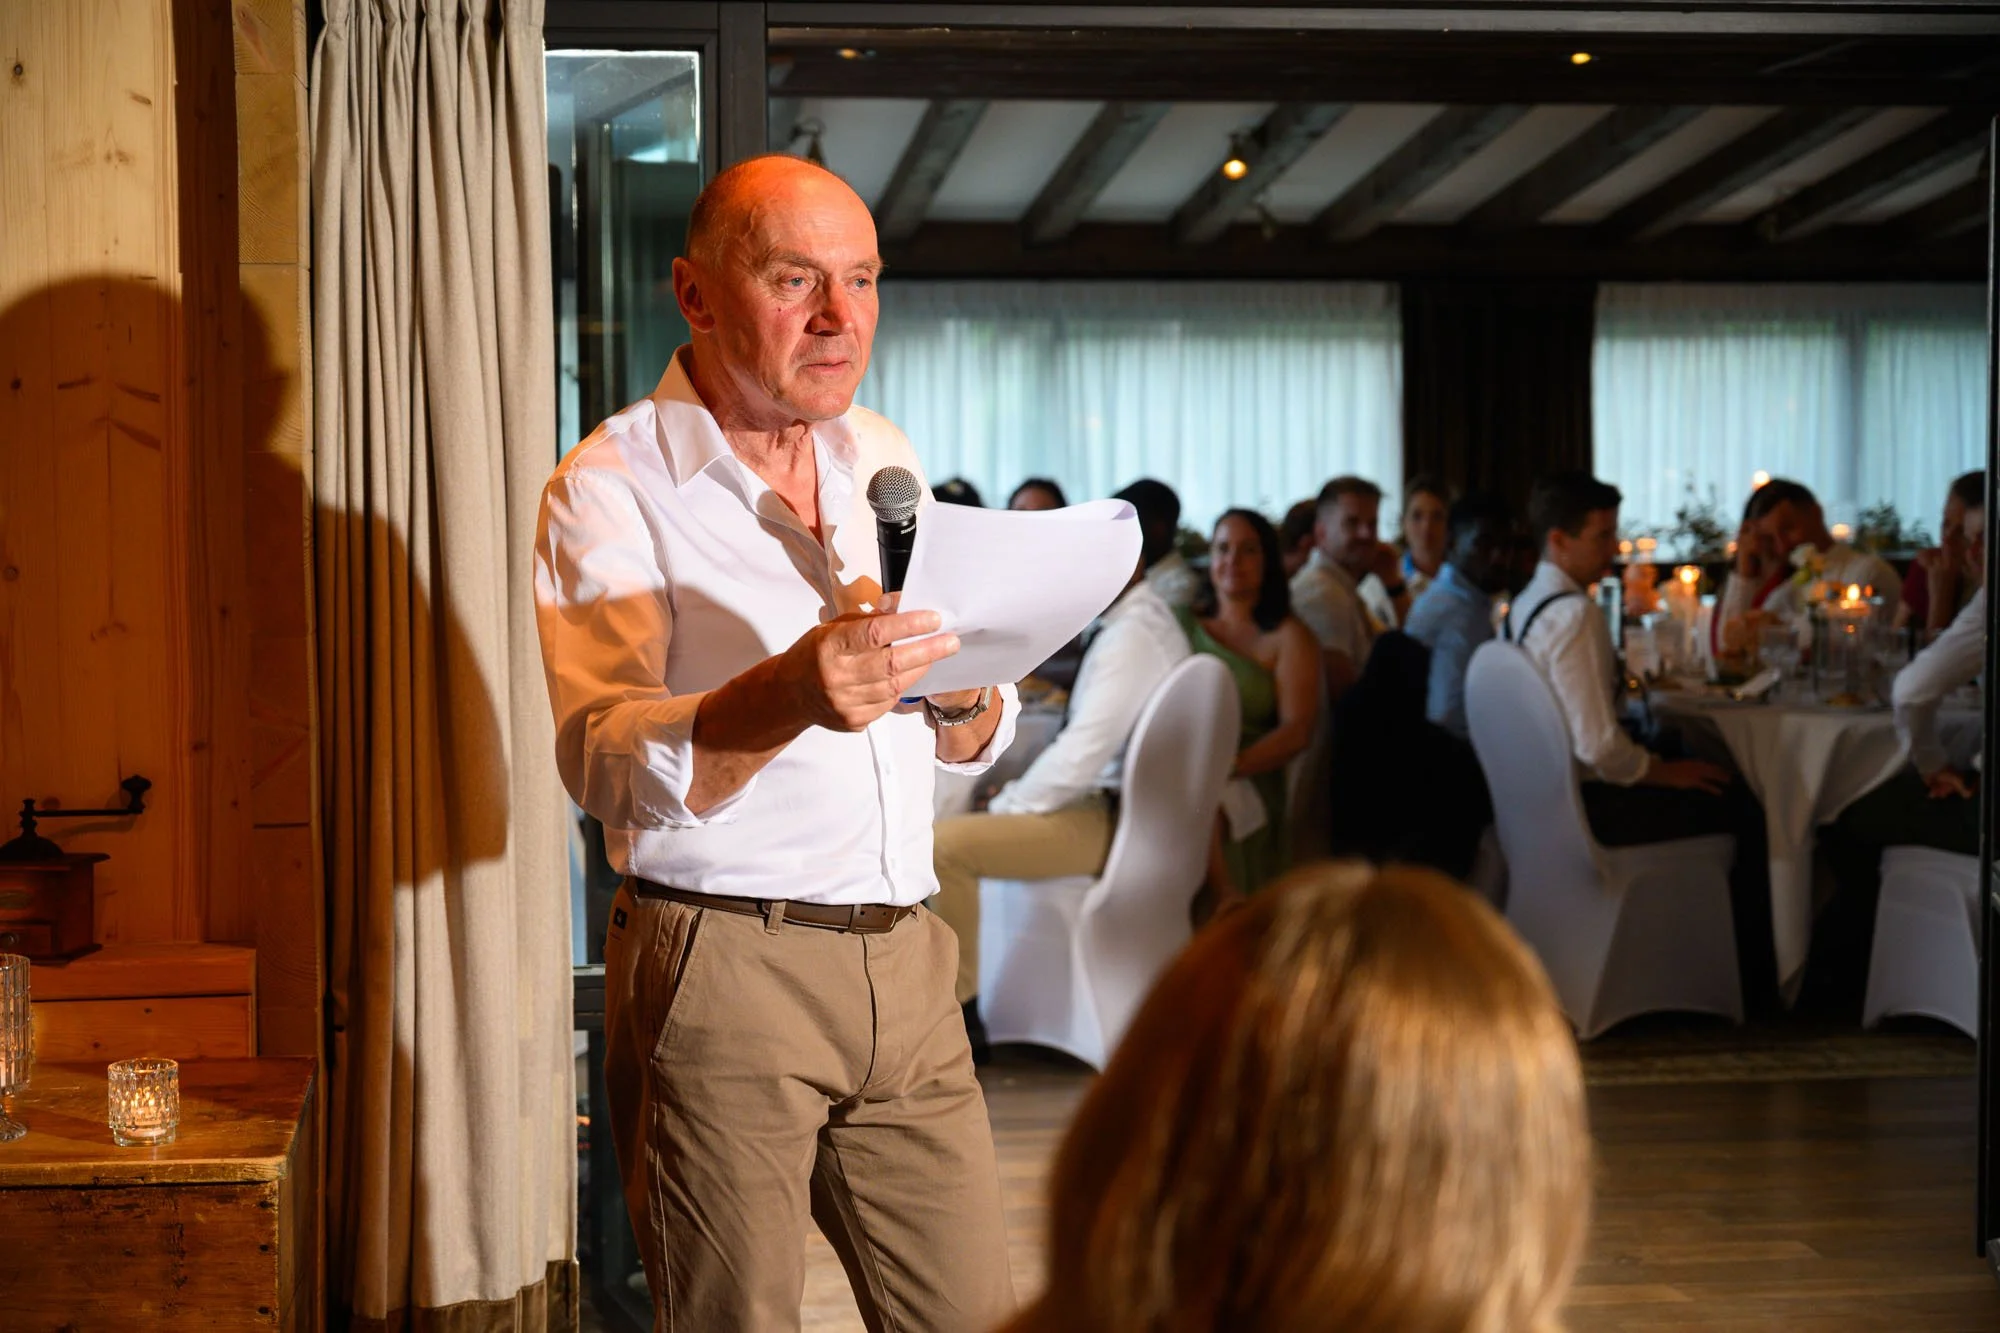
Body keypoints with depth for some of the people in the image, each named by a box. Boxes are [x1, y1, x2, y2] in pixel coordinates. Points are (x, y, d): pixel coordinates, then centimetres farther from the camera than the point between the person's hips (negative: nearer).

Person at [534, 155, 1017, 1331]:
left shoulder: (884, 460, 14)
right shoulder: (611, 489, -6)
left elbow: (974, 745, 18)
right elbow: (607, 763, -21)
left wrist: (960, 683, -7)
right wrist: (789, 694, -39)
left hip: (904, 962, 5)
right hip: (721, 962, -5)